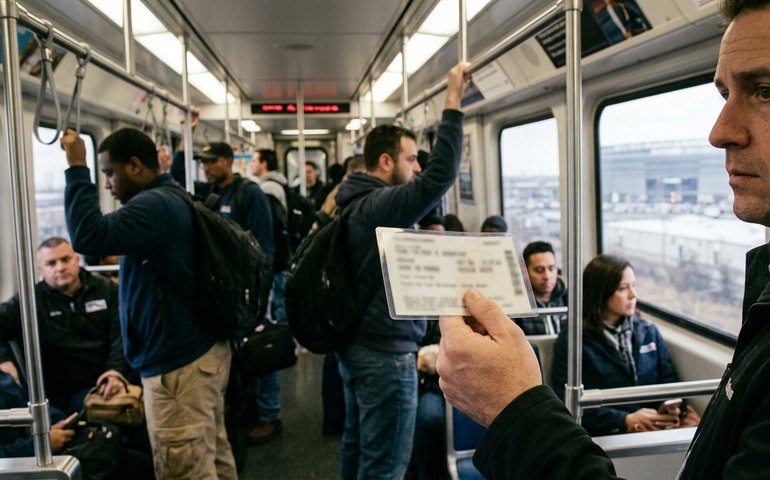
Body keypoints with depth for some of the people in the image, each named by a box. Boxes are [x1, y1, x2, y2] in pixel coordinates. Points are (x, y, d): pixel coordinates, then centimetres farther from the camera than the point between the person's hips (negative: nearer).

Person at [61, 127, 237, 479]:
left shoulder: (154, 205, -18)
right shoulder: (174, 198, 15)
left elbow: (88, 236, -29)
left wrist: (77, 169, -22)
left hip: (179, 364, -11)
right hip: (203, 350, 11)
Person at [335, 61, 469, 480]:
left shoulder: (357, 202, 11)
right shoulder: (380, 205, -22)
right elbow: (440, 176, -30)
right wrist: (453, 102, -27)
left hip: (358, 345, 11)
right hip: (386, 352, -11)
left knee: (357, 445, 21)